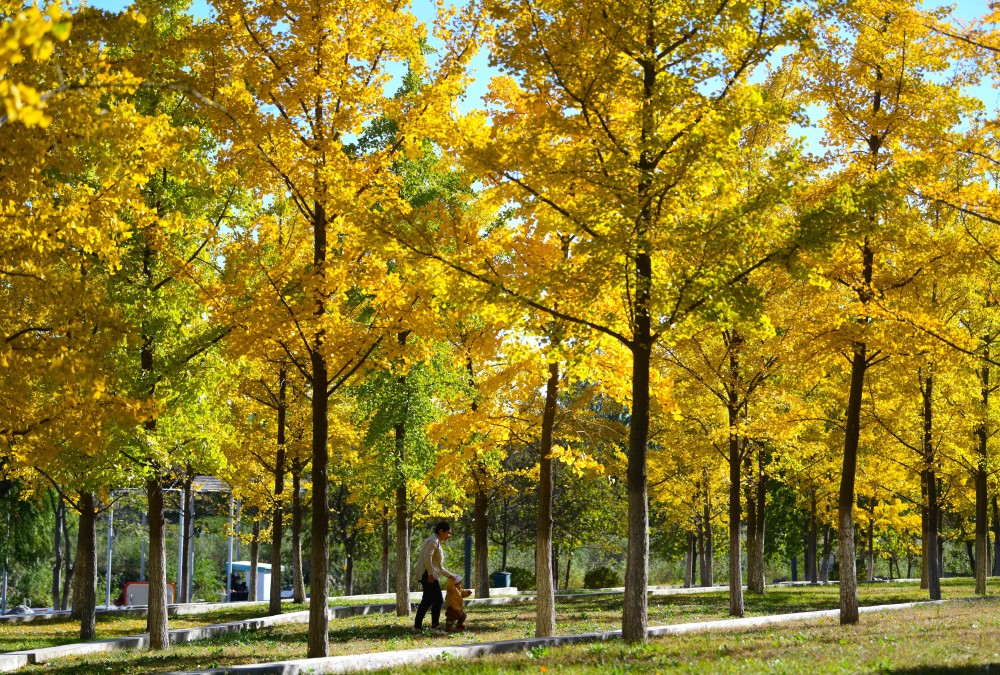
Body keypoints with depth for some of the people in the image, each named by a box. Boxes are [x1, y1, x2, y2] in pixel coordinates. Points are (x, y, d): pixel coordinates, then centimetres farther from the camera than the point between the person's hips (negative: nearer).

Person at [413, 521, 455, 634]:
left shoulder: (436, 542, 22)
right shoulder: (434, 541, -9)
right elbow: (427, 556, -24)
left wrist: (449, 575, 27)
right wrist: (430, 574, -26)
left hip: (427, 575, 10)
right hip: (428, 574, -10)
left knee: (427, 600, 13)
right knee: (438, 600, -11)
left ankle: (417, 625, 15)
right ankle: (435, 626, -13)